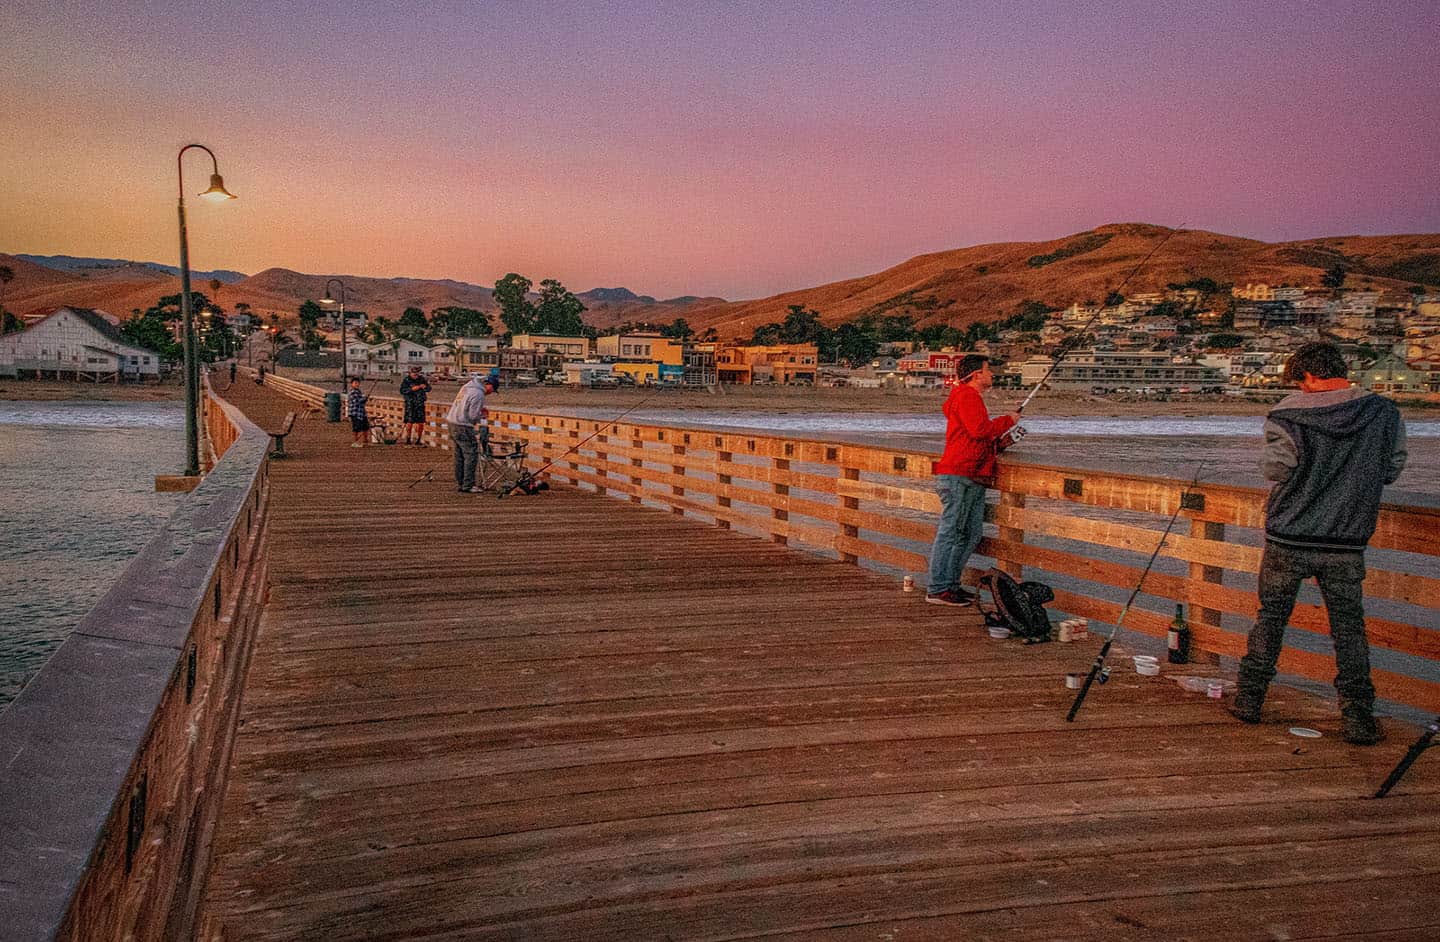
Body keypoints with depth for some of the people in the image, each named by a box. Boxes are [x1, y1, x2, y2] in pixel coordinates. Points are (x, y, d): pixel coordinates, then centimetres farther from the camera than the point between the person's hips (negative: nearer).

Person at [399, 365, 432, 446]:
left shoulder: (422, 379, 8)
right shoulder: (406, 380, -2)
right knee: (410, 421, -9)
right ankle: (408, 439, -1)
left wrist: (425, 386, -13)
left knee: (420, 422, 3)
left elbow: (429, 389, 9)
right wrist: (412, 389, -21)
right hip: (410, 404, -4)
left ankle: (418, 439, 14)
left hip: (420, 404, 4)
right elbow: (402, 390, -11)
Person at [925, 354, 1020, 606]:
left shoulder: (972, 398, 27)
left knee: (971, 534, 10)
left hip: (973, 479, 11)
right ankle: (938, 589, -7)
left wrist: (1001, 441, 15)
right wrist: (1008, 420, -6)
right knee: (950, 532, -9)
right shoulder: (966, 396, -7)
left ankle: (950, 584, 16)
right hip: (958, 476, -11)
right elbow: (979, 429, -20)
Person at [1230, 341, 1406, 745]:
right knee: (1349, 627, 11)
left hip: (1287, 539, -1)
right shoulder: (1384, 413, -3)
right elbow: (1392, 470, 5)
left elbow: (1275, 469, -8)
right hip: (1346, 545, 1)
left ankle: (1248, 700, 20)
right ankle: (1357, 718, 10)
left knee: (1271, 617, 13)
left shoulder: (1288, 414, -11)